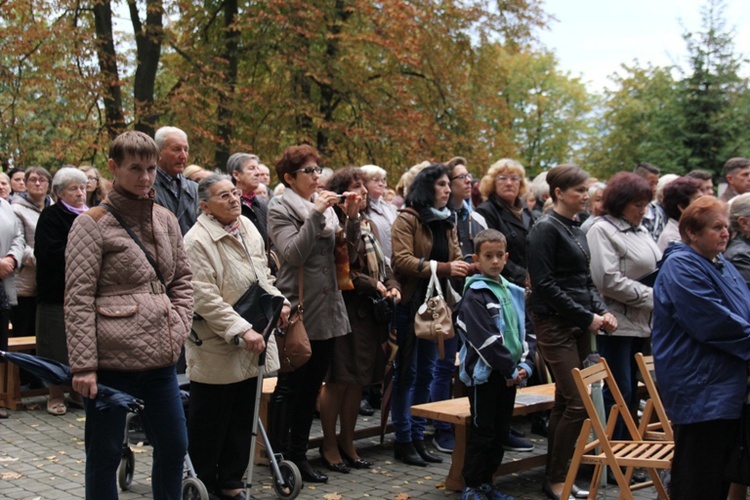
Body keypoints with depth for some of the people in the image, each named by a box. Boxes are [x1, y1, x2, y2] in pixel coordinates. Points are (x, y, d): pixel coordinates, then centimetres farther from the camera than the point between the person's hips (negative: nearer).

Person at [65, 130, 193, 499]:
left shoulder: (165, 220, 11)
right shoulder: (92, 224, -6)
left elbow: (182, 279, 19)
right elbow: (78, 299, -10)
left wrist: (179, 326, 3)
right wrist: (83, 365, -15)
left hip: (160, 357, 6)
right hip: (111, 358, -5)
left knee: (173, 445, 12)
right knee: (105, 454, 5)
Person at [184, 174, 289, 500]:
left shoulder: (248, 228, 8)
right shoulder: (198, 240, -17)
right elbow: (205, 299, -21)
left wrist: (278, 301, 4)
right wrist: (242, 330, -24)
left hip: (250, 348, 7)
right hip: (217, 348, -7)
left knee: (242, 421, 15)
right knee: (208, 424, 5)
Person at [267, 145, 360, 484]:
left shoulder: (326, 206, 12)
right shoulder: (281, 211, -5)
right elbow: (293, 253, -20)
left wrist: (352, 218, -5)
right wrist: (316, 214, -22)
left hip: (327, 310, 6)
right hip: (299, 312, -6)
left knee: (311, 387, 12)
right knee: (289, 387, 1)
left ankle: (299, 454, 20)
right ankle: (279, 457, 8)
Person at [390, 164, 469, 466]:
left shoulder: (447, 222, 15)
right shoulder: (407, 219, -9)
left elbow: (455, 257, 11)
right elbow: (402, 260, -20)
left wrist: (464, 268, -13)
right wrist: (444, 268, -26)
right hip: (410, 304, -7)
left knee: (426, 372, 11)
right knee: (407, 372, -1)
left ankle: (418, 436, 20)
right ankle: (403, 440, 8)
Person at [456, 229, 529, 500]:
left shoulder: (514, 292, 12)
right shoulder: (474, 295, -12)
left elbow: (522, 330, 14)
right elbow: (484, 337, -19)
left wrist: (523, 365, 0)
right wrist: (510, 369, -17)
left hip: (510, 373, 7)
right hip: (484, 372, -7)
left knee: (501, 431, 13)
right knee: (482, 432, -2)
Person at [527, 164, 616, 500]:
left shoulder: (575, 229, 15)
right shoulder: (546, 229, -11)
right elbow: (545, 283, -17)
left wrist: (601, 311, 3)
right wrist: (586, 317, -15)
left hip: (579, 325, 9)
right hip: (556, 324, -9)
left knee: (565, 402, 11)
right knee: (577, 403, -10)